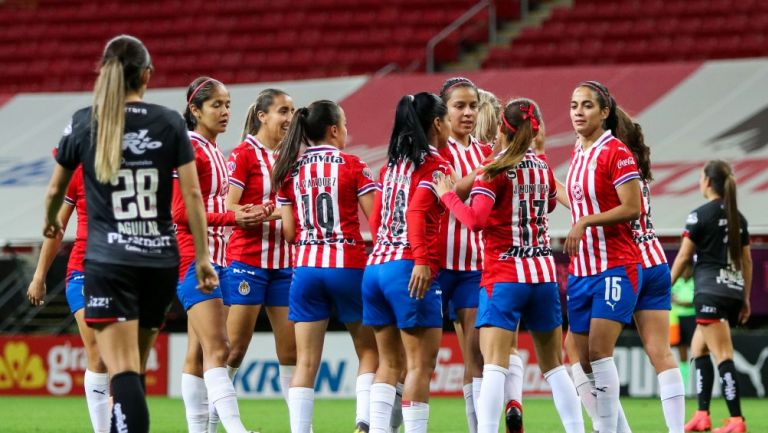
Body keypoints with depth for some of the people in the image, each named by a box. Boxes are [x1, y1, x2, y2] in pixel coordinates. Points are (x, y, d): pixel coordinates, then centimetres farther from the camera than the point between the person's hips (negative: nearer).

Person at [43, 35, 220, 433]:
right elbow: (192, 194, -1)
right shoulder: (169, 123, 2)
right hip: (161, 260, 3)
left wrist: (50, 223, 35)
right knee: (135, 366, 15)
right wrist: (202, 258, 6)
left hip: (108, 262, -3)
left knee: (122, 369, -11)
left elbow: (55, 190, 13)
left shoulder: (84, 123, 0)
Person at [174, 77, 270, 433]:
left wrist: (245, 213, 4)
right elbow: (181, 211, -16)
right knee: (217, 349, -17)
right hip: (194, 258, -9)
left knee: (199, 354, 8)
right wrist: (233, 218, -19)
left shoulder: (213, 151, 18)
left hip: (215, 257, 9)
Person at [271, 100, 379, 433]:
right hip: (348, 265, -3)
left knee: (306, 360, 2)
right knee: (368, 350, 11)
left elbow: (288, 232, 6)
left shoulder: (289, 171, 6)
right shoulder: (352, 166, -5)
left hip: (306, 267, 3)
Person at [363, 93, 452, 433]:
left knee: (390, 363, 12)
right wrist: (422, 260, -25)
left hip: (375, 265, 8)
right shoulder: (435, 166, -5)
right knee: (421, 363, -4)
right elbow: (417, 212, -19)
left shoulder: (392, 164, 17)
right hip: (408, 269, -8)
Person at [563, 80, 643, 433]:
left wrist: (585, 222, -21)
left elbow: (632, 208, -18)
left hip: (615, 267, -8)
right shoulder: (578, 153, 12)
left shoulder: (616, 153, -11)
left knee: (599, 352, -15)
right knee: (584, 361, 5)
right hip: (581, 269, 8)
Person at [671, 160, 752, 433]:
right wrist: (746, 298, 19)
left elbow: (683, 258, -4)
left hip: (710, 291, -7)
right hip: (735, 289, 7)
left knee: (723, 356, -11)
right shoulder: (738, 218, 13)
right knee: (698, 348, 17)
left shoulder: (701, 215, -6)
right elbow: (747, 261, 15)